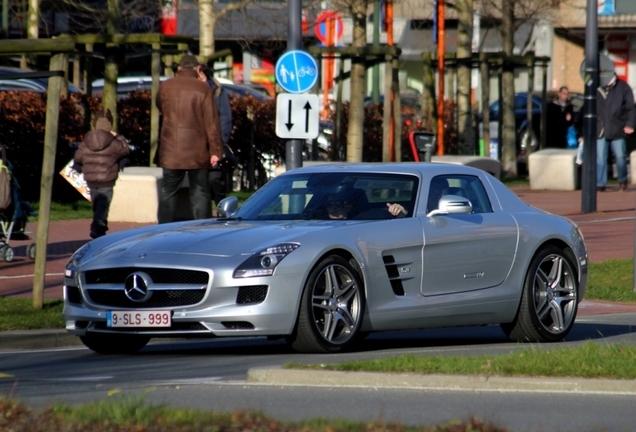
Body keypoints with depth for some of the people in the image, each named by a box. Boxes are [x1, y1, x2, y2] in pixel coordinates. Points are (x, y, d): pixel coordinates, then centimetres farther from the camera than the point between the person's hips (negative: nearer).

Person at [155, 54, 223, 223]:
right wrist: (215, 150, -6)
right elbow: (211, 121, -8)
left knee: (168, 192, 8)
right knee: (200, 192, 4)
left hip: (171, 151, 2)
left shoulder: (165, 87, 2)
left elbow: (160, 108, 22)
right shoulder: (203, 88, -6)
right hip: (197, 152, -2)